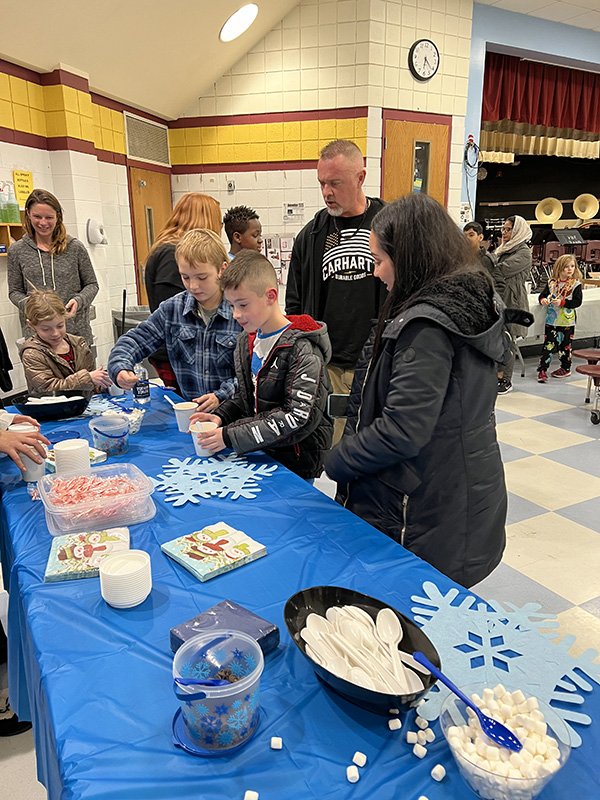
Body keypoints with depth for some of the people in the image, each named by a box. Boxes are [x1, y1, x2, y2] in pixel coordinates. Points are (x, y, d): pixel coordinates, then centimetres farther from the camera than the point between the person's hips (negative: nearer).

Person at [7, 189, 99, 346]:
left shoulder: (75, 247, 1)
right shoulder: (17, 251, 5)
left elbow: (92, 284, 8)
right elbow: (14, 291, 11)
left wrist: (78, 301, -12)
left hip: (77, 330, 0)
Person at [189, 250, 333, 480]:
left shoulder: (302, 350, -16)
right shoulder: (246, 342, 10)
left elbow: (299, 418, -22)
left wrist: (230, 436, -20)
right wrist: (221, 417, 0)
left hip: (294, 465, -6)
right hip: (257, 455, 7)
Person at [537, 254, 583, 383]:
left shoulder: (576, 284, -4)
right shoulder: (551, 283, 3)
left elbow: (577, 302, -11)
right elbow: (542, 295, 8)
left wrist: (562, 302, -22)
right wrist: (543, 300, -15)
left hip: (567, 322, -1)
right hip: (551, 320, 1)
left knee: (565, 345, 11)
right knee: (548, 345, -1)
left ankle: (565, 368, 27)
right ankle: (542, 370, 0)